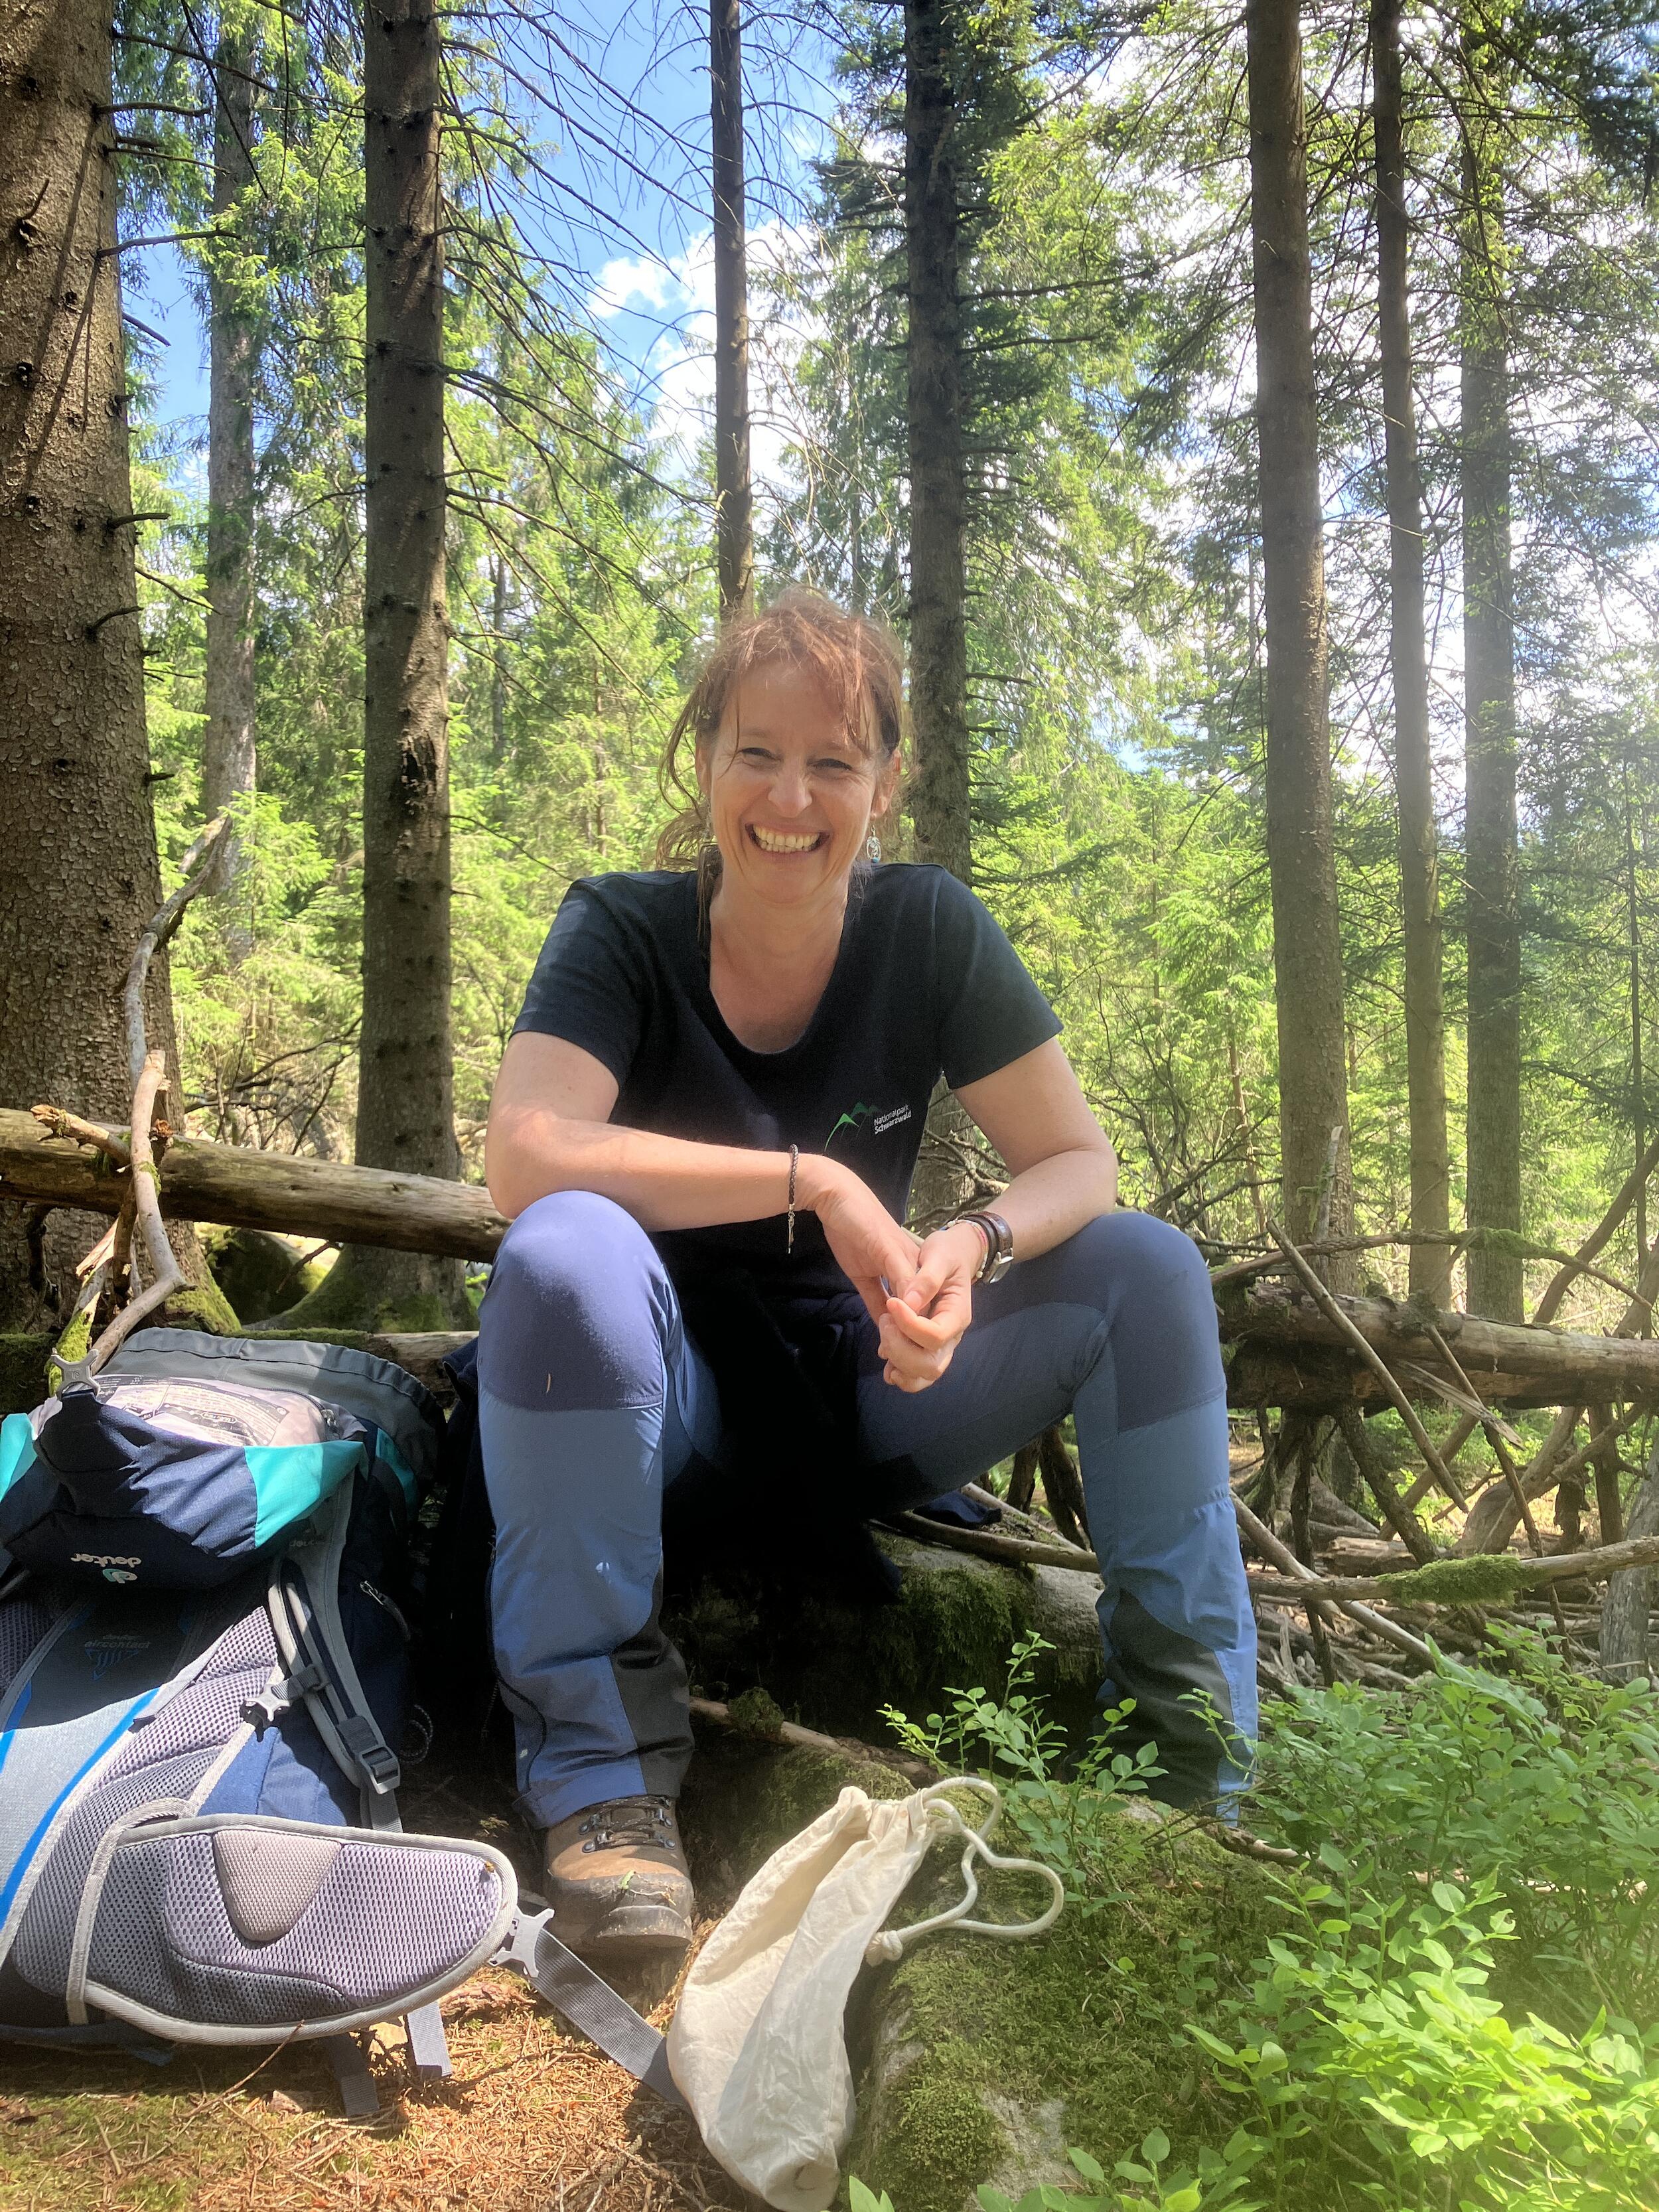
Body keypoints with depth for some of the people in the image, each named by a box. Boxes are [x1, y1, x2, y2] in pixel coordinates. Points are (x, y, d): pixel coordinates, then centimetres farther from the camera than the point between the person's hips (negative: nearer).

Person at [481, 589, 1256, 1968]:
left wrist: (978, 1246, -30)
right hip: (676, 1400, -2)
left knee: (1147, 1268, -16)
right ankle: (602, 1773, -21)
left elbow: (1081, 1161, -7)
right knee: (564, 1255, -34)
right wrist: (816, 1184, -32)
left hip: (867, 1388, 3)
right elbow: (527, 1157, -30)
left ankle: (1201, 1752, -5)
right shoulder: (622, 933, -14)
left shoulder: (930, 929, -7)